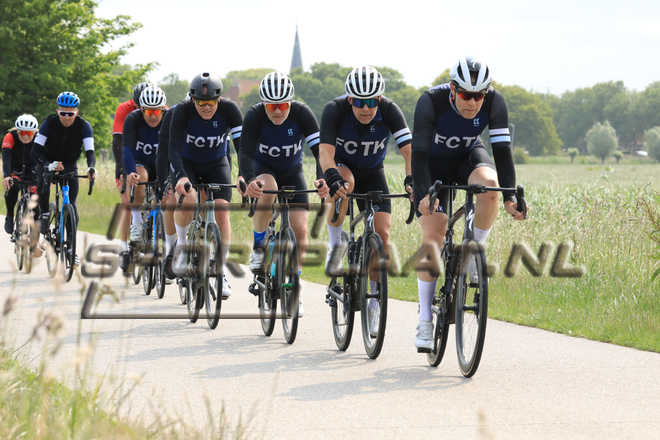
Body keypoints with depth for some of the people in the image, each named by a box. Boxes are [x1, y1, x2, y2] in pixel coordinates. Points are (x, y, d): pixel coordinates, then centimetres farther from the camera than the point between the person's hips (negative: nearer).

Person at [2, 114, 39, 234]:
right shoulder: (10, 137, -30)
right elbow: (6, 158, -40)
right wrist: (6, 176, -56)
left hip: (31, 168, 1)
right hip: (14, 168, -1)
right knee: (12, 188, -25)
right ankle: (9, 217, -3)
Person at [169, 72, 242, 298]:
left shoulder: (229, 109, -24)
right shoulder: (183, 112, -27)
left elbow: (242, 144, -28)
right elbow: (174, 148, -33)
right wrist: (181, 177, -49)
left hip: (217, 165, 1)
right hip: (187, 163, -1)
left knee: (222, 211, -15)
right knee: (187, 199, -31)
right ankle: (182, 242, -4)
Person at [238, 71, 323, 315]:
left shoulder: (301, 114, -25)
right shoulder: (254, 116, -27)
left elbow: (319, 148, -32)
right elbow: (246, 153, -34)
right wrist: (249, 180, -54)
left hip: (292, 172, 1)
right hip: (263, 168, -1)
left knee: (300, 229, -12)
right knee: (268, 190, -37)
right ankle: (258, 247, -18)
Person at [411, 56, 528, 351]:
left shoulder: (494, 102, -25)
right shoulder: (431, 101, -32)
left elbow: (502, 150, -26)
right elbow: (419, 153, -34)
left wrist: (510, 198, -36)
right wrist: (424, 194, -48)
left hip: (468, 156, 2)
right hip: (434, 164, -2)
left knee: (489, 184, -34)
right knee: (432, 235, -13)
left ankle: (473, 256, -12)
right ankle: (425, 321, -6)